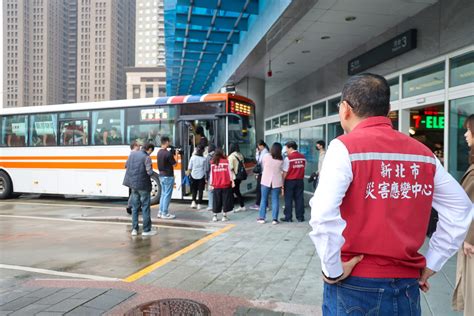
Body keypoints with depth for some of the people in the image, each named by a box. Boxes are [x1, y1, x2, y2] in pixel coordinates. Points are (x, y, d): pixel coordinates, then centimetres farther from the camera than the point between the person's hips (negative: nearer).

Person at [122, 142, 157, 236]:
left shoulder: (132, 153, 6)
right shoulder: (147, 158, -15)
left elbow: (126, 165, 18)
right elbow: (149, 172, -21)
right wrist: (151, 171, 0)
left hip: (133, 184, 6)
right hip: (143, 185, -6)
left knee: (135, 207, 15)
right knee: (145, 207, 4)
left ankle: (134, 229, 17)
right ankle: (146, 230, 9)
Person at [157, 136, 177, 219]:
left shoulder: (159, 152, 7)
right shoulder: (168, 153, -20)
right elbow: (174, 164, -13)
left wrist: (172, 155, 8)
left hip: (161, 175, 9)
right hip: (168, 176, -9)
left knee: (163, 194, 16)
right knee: (167, 195, -1)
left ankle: (160, 212, 20)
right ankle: (165, 214, 5)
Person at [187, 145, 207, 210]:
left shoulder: (192, 157, -4)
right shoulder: (204, 159, -7)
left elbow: (189, 168, 1)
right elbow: (205, 169, -2)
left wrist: (188, 172, 20)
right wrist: (205, 177, 7)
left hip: (193, 176, 2)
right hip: (201, 176, -1)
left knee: (194, 190, 17)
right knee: (200, 190, 7)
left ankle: (193, 201, -1)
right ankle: (199, 204, 8)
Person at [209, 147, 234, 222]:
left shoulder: (213, 163, 0)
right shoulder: (226, 161, -4)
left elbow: (211, 174, 2)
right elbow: (229, 172, -3)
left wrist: (211, 184, 7)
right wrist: (232, 181, 2)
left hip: (216, 185, 2)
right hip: (226, 185, -2)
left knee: (216, 201, 11)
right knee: (226, 200, 7)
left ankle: (215, 216, 14)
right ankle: (224, 216, 8)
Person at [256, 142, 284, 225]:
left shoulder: (266, 157, -5)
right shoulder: (281, 160, -3)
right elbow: (282, 172, 3)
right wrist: (282, 184, 12)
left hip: (266, 181, 0)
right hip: (277, 182, 0)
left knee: (264, 199, 10)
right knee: (275, 200, 6)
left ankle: (261, 218, 14)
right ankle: (275, 219, 7)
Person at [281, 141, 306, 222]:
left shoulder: (288, 158, -14)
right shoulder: (302, 157, 2)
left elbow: (285, 172, -13)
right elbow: (303, 168, 7)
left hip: (290, 181, -4)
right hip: (300, 180, 5)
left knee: (288, 199, 5)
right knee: (299, 198, 10)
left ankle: (288, 217, 9)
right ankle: (300, 217, 14)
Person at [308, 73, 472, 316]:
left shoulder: (345, 147, -13)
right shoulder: (424, 154, 4)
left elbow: (323, 215, -25)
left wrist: (333, 270, -13)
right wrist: (431, 264, 11)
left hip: (356, 285, -4)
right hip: (407, 285, 5)